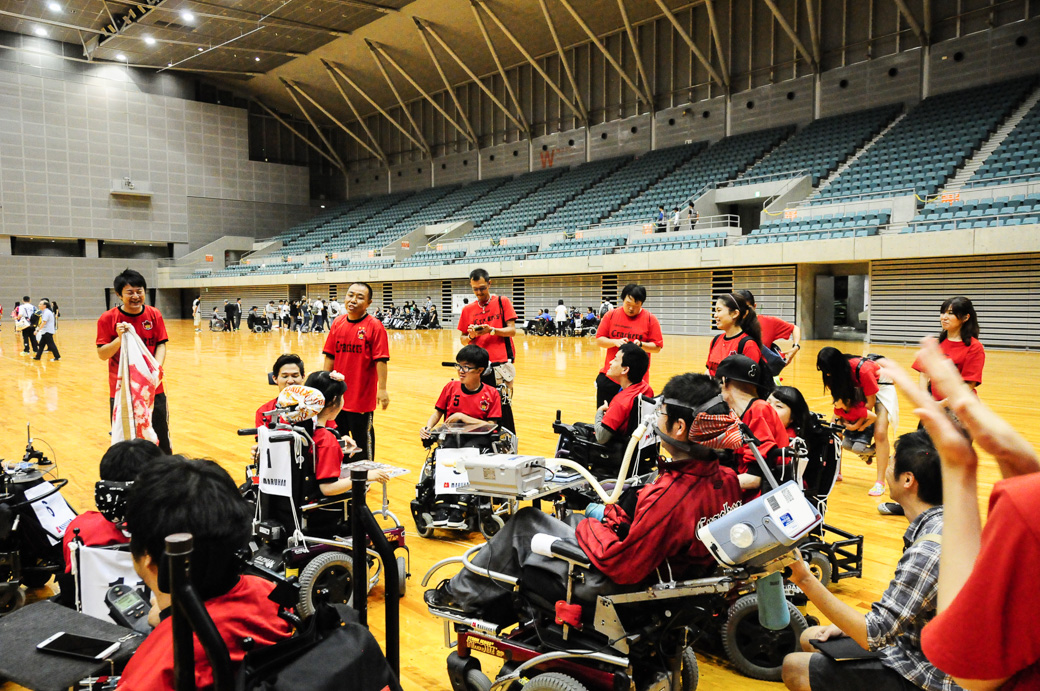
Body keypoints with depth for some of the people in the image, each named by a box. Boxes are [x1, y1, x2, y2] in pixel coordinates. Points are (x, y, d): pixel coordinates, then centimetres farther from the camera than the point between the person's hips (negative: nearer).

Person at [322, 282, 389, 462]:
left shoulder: (374, 326, -12)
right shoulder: (338, 324, 4)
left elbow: (381, 360, -15)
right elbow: (330, 356, 9)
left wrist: (382, 389, -19)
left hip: (362, 396, -5)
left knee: (362, 438, 7)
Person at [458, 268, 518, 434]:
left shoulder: (502, 302, 4)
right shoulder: (467, 310, 12)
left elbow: (512, 330, -2)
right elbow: (462, 339, 15)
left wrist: (492, 330, -18)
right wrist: (470, 336, -8)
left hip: (500, 364, -3)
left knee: (503, 408, -4)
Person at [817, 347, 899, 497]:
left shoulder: (863, 370, -37)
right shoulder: (837, 370, -20)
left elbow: (870, 402, -26)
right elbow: (839, 396, -6)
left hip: (881, 387, -6)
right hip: (857, 388, 6)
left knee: (880, 433, -20)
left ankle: (880, 482, -15)